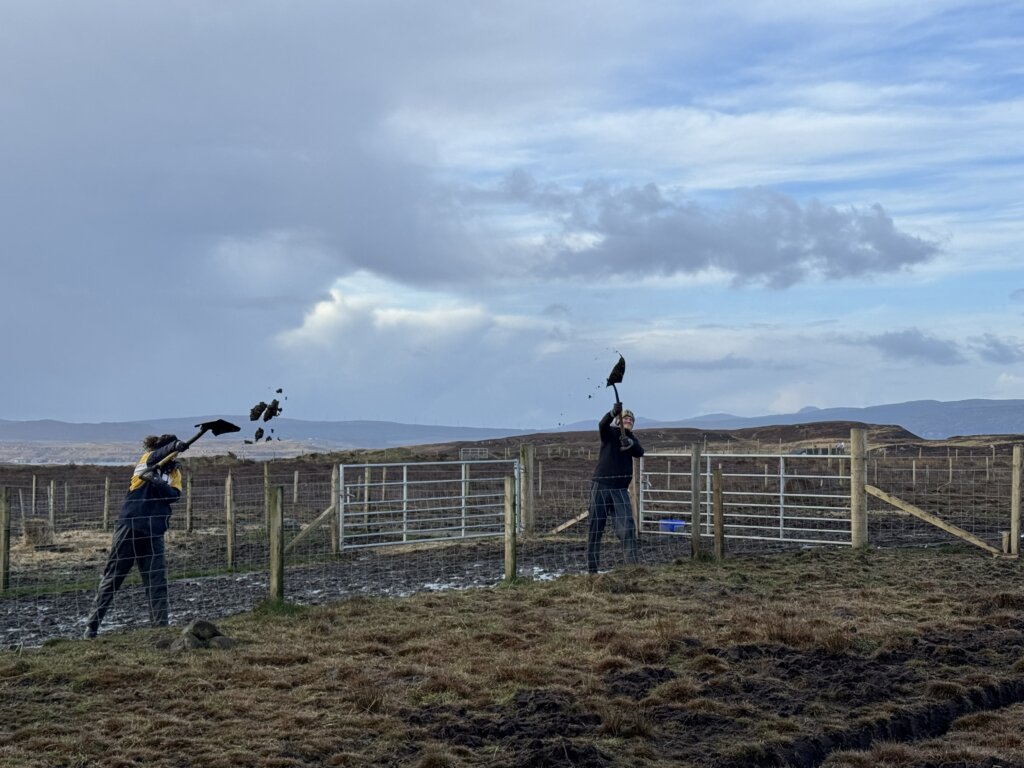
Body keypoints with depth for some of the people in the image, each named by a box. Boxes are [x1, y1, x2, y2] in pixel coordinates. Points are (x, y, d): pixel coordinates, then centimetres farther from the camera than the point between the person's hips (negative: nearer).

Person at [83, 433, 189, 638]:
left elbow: (173, 495, -7)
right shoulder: (147, 459, 2)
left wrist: (157, 482, -26)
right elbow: (156, 456, -21)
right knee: (112, 577, 1)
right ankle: (92, 625, 6)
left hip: (154, 533, 4)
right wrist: (175, 446, -41)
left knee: (157, 581, 0)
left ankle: (160, 625, 3)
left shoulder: (174, 472, 11)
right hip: (129, 527, -4)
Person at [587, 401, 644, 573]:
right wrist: (613, 412, -39)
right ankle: (592, 569, 7)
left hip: (620, 490, 2)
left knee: (627, 529, -9)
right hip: (601, 487, -2)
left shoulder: (632, 439, 12)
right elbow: (603, 424, -19)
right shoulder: (610, 432, 5)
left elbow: (639, 452, -10)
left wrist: (630, 443, -32)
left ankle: (634, 566, -12)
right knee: (595, 529, 2)